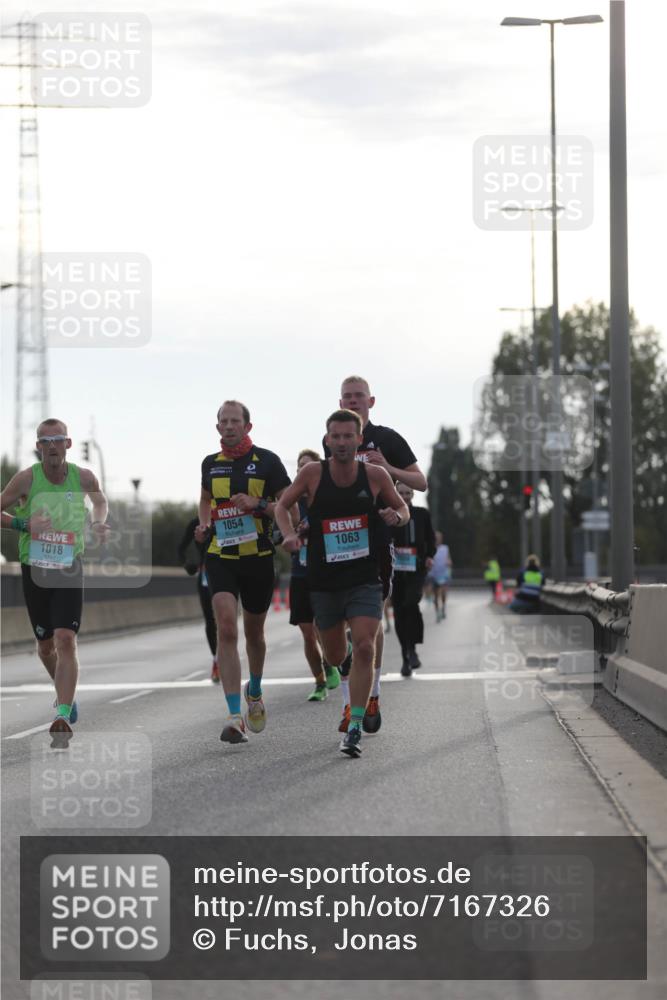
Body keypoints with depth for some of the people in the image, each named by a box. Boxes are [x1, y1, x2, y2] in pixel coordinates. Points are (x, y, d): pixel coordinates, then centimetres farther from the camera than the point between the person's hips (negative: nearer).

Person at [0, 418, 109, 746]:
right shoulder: (26, 478, -8)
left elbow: (100, 500, 19)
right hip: (34, 569, 1)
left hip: (69, 569, -1)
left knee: (65, 641, -17)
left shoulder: (83, 477, -3)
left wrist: (99, 522, -1)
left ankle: (63, 717, -21)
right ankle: (65, 692, 42)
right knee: (45, 645, 12)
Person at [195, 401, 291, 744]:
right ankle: (235, 717, -22)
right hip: (220, 557, 1)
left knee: (253, 632, 14)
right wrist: (204, 524, 8)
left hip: (258, 557, -1)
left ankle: (254, 691, 45)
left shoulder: (267, 461, -3)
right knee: (226, 629, -16)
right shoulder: (211, 464, 8)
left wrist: (258, 504, -19)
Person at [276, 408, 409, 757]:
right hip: (324, 581, 1)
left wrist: (396, 516, -13)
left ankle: (355, 727, -13)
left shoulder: (376, 475, -4)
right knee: (335, 656, 11)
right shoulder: (313, 473, -6)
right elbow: (282, 505, 8)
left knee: (364, 648, -18)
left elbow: (403, 509, 10)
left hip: (365, 580, -1)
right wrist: (289, 534, -11)